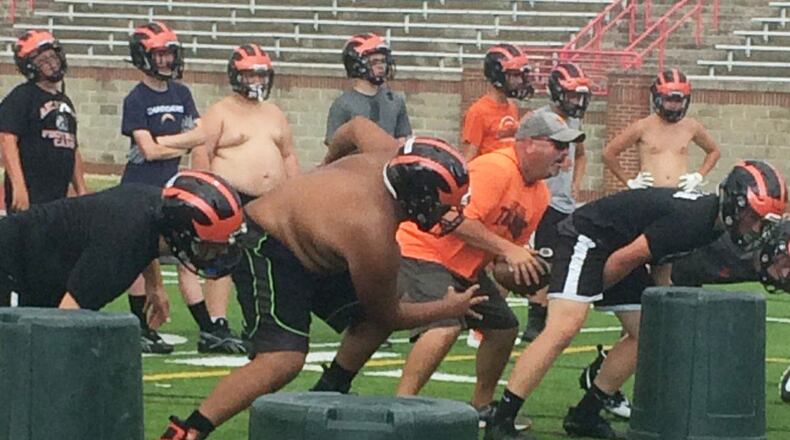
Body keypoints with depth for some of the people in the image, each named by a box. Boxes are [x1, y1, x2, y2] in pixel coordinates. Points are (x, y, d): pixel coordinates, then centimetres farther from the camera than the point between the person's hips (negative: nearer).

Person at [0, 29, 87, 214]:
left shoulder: (65, 102, 21)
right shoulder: (20, 97, -4)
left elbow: (73, 149, 25)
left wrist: (81, 190, 17)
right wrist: (18, 187, -23)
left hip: (59, 197, 8)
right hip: (29, 195, -8)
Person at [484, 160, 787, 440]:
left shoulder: (712, 222, 2)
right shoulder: (691, 219, -29)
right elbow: (625, 258, -24)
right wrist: (595, 290, -8)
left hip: (618, 247, 10)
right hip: (586, 239, -10)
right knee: (563, 329, -22)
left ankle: (584, 416, 16)